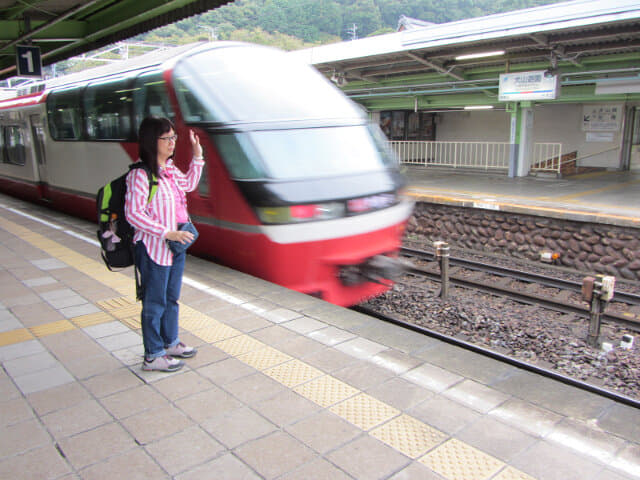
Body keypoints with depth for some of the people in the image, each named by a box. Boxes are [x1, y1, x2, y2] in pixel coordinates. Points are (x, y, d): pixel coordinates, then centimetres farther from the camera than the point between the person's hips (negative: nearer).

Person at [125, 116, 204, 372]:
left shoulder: (169, 169, 7)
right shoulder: (140, 175, -20)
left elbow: (188, 185, 25)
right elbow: (133, 214, -23)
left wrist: (197, 156, 15)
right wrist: (168, 233, -26)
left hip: (175, 246, 9)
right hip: (154, 250, -9)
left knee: (171, 298, 21)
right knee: (154, 303, 5)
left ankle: (170, 343, 38)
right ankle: (153, 356, 20)